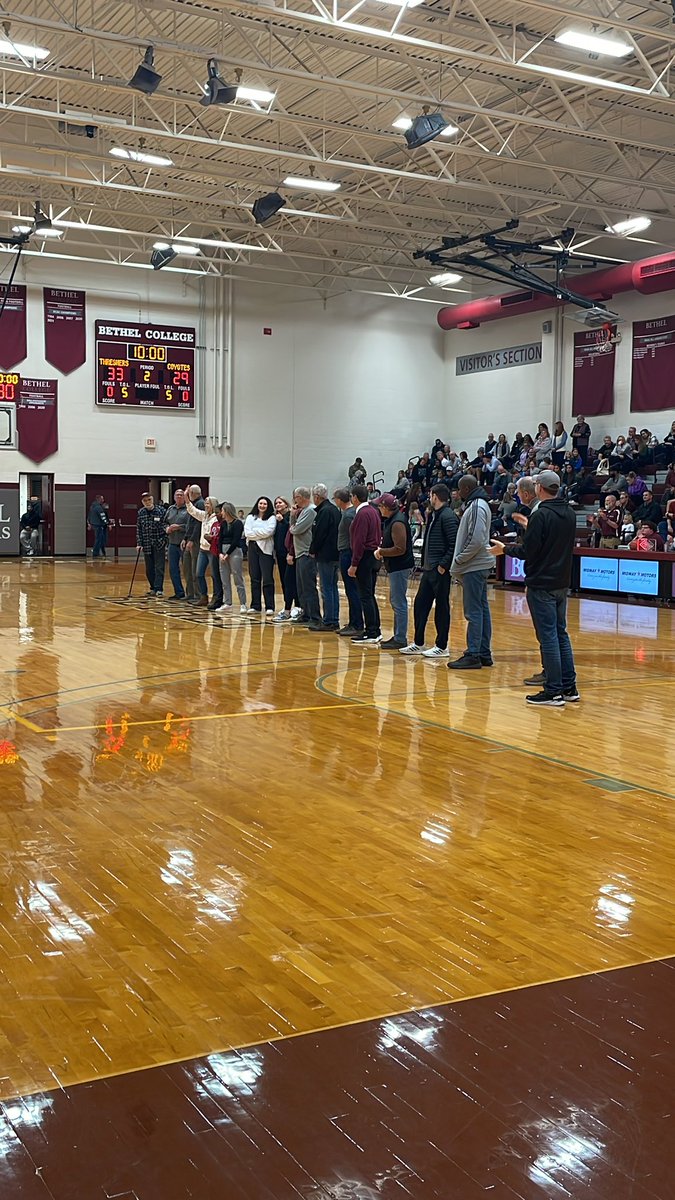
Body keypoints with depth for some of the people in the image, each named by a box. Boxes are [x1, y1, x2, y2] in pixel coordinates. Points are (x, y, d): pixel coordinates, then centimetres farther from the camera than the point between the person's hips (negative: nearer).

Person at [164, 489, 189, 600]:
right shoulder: (170, 509, 15)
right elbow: (165, 522, 22)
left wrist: (179, 527, -18)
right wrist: (167, 528, 2)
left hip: (184, 543, -7)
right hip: (172, 543, 7)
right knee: (173, 569, 10)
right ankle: (179, 592, 19)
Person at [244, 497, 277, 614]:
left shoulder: (271, 518, 3)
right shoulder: (250, 517, 14)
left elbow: (268, 532, -13)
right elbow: (247, 533, 0)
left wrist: (254, 531, -4)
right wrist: (261, 534, -7)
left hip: (266, 549, -4)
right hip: (253, 548, 4)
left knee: (267, 579, -8)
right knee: (254, 578, 6)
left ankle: (270, 607, -7)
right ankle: (255, 606, 12)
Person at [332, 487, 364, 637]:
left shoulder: (348, 515, -17)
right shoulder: (353, 511, 12)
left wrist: (352, 562, -17)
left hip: (347, 554, -10)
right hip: (347, 554, 10)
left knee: (352, 591, -6)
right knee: (352, 591, 14)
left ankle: (357, 626, -3)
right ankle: (352, 623, 21)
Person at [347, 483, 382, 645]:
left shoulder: (362, 514, -15)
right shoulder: (373, 511, 13)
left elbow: (359, 542, -20)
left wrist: (354, 564, -18)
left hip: (365, 558, -10)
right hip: (374, 557, 10)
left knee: (365, 597, -6)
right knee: (370, 596, 14)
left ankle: (371, 634, -6)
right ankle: (375, 631, 17)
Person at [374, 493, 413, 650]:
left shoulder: (397, 523, -19)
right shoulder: (392, 520, 13)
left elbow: (400, 549, -23)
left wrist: (381, 552, -13)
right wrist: (382, 551, 7)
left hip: (400, 568, -11)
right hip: (396, 567, 11)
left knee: (399, 603, -7)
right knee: (395, 602, 17)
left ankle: (400, 639, -3)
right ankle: (398, 636, 25)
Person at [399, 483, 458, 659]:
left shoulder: (448, 516, -14)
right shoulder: (434, 515, 15)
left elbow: (454, 544, -21)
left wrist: (443, 565, -20)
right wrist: (425, 563, 13)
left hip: (440, 571, -10)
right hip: (428, 570, 10)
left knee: (441, 608, -1)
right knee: (420, 604, 12)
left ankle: (442, 647, 7)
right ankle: (418, 644, 20)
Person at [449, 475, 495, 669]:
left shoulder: (477, 507, -15)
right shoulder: (479, 504, 16)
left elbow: (476, 540, -22)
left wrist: (459, 560, -14)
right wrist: (460, 561, 14)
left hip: (474, 567, -10)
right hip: (479, 565, 10)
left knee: (474, 611, -8)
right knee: (482, 609, 12)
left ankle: (473, 655, -7)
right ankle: (484, 653, 17)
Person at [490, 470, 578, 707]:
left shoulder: (541, 515, -16)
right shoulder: (569, 514, 9)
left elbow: (528, 551, -17)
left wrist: (505, 549, 1)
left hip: (541, 584, -8)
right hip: (562, 582, 8)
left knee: (548, 636, -4)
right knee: (561, 634, 14)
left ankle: (553, 691, -1)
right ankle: (569, 688, 17)